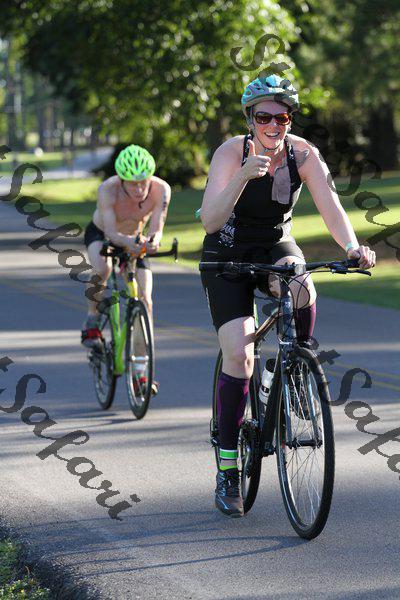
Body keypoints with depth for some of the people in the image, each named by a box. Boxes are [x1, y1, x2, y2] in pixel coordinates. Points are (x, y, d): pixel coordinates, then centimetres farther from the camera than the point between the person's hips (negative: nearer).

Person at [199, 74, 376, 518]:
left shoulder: (302, 153, -14)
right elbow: (210, 220, -30)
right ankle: (227, 472, -8)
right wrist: (243, 177, -44)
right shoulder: (232, 152, -21)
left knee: (301, 290, -34)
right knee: (239, 355, -17)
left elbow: (329, 204, -24)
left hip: (276, 248, 2)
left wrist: (352, 247, -42)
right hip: (227, 255, -2)